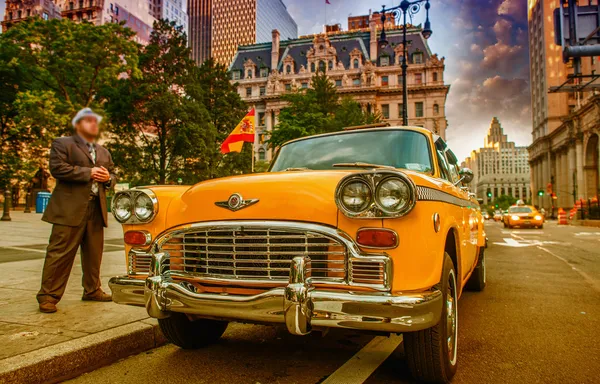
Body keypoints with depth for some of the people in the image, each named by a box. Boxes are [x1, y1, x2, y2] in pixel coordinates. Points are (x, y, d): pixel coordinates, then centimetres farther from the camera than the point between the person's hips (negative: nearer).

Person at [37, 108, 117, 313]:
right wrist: (88, 173, -13)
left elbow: (113, 176, 23)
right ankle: (48, 296, 1)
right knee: (60, 253, -6)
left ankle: (92, 290, 22)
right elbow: (57, 168, -11)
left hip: (96, 209, 6)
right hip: (70, 209, -6)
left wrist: (108, 178, -1)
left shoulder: (103, 152, 23)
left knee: (94, 254, 11)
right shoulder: (62, 144, 4)